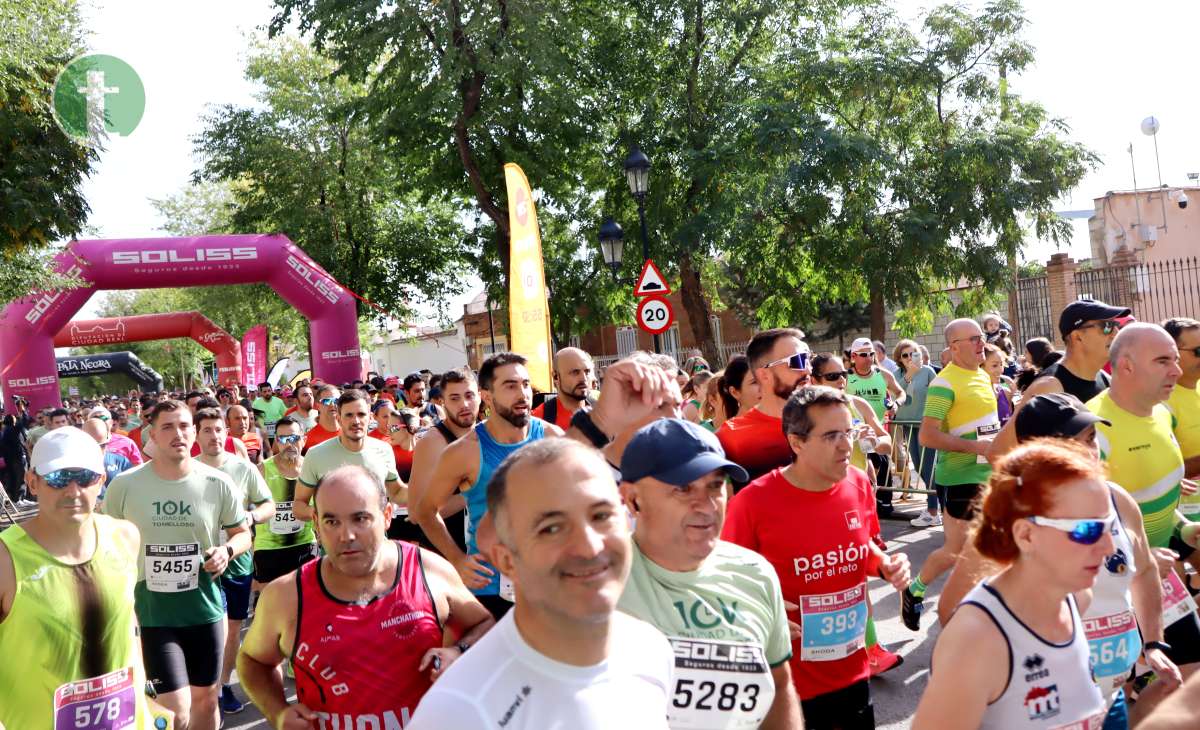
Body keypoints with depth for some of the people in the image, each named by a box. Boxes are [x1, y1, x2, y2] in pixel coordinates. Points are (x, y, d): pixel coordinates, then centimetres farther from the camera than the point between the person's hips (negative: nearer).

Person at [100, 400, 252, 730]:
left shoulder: (218, 484, -6)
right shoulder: (123, 485, -8)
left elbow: (243, 533, 8)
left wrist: (228, 550, -14)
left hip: (206, 609, 2)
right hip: (151, 612, -2)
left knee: (206, 700, 18)